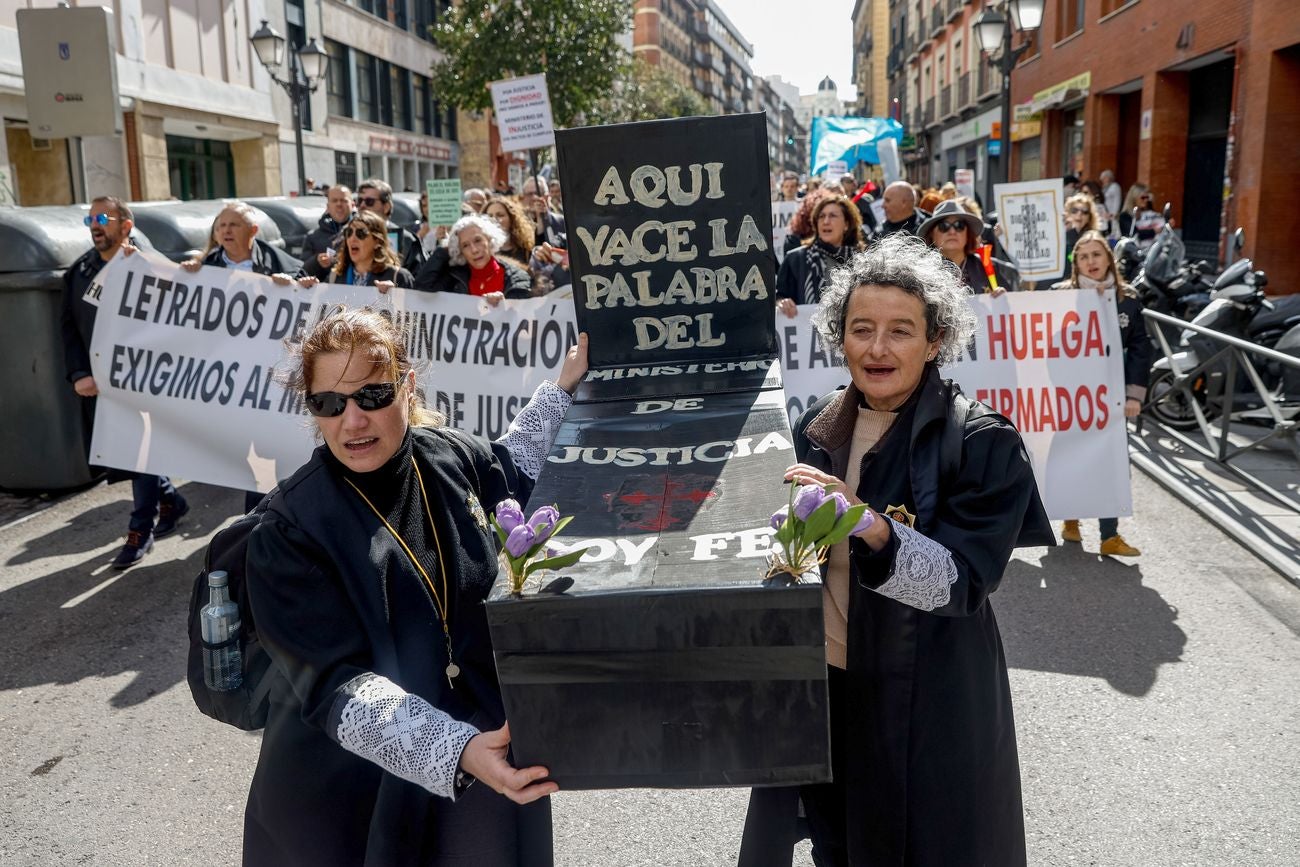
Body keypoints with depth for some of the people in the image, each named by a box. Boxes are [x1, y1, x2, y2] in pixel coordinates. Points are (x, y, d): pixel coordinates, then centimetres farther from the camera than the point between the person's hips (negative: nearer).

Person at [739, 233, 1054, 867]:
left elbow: (964, 581, -22)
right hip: (821, 680, 5)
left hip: (927, 700, -4)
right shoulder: (819, 427, 0)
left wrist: (869, 523, -34)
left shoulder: (982, 441, -15)